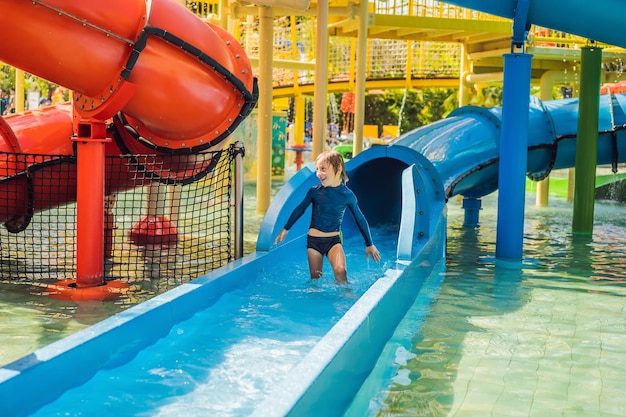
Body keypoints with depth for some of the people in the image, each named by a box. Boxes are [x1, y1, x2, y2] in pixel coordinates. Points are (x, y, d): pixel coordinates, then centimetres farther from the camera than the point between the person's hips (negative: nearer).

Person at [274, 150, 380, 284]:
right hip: (314, 240, 2)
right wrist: (285, 229, 19)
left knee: (340, 271, -24)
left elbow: (360, 219, 5)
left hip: (334, 240, -2)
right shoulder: (314, 191, -5)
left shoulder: (347, 195, -7)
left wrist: (369, 245, 11)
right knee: (315, 278, 5)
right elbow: (300, 210, 12)